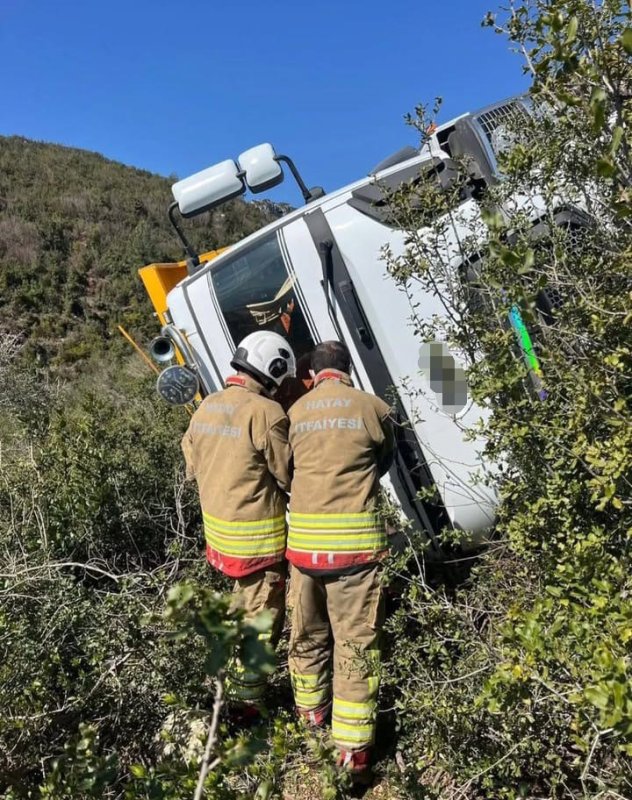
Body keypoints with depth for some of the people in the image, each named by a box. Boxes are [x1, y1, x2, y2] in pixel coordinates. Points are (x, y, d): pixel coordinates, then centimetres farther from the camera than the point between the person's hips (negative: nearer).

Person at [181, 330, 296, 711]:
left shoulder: (206, 407, 2)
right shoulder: (265, 413, -22)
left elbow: (193, 465, 11)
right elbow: (289, 476, -14)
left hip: (217, 527, 8)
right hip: (257, 535, -8)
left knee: (244, 600, 29)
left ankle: (232, 677, 46)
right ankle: (246, 701, 24)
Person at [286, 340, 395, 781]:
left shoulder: (294, 412, 7)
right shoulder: (373, 408, -1)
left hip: (304, 537, 4)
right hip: (355, 538, -3)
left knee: (306, 631, 21)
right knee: (356, 641, 6)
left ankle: (310, 712, 43)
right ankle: (353, 751, 14)